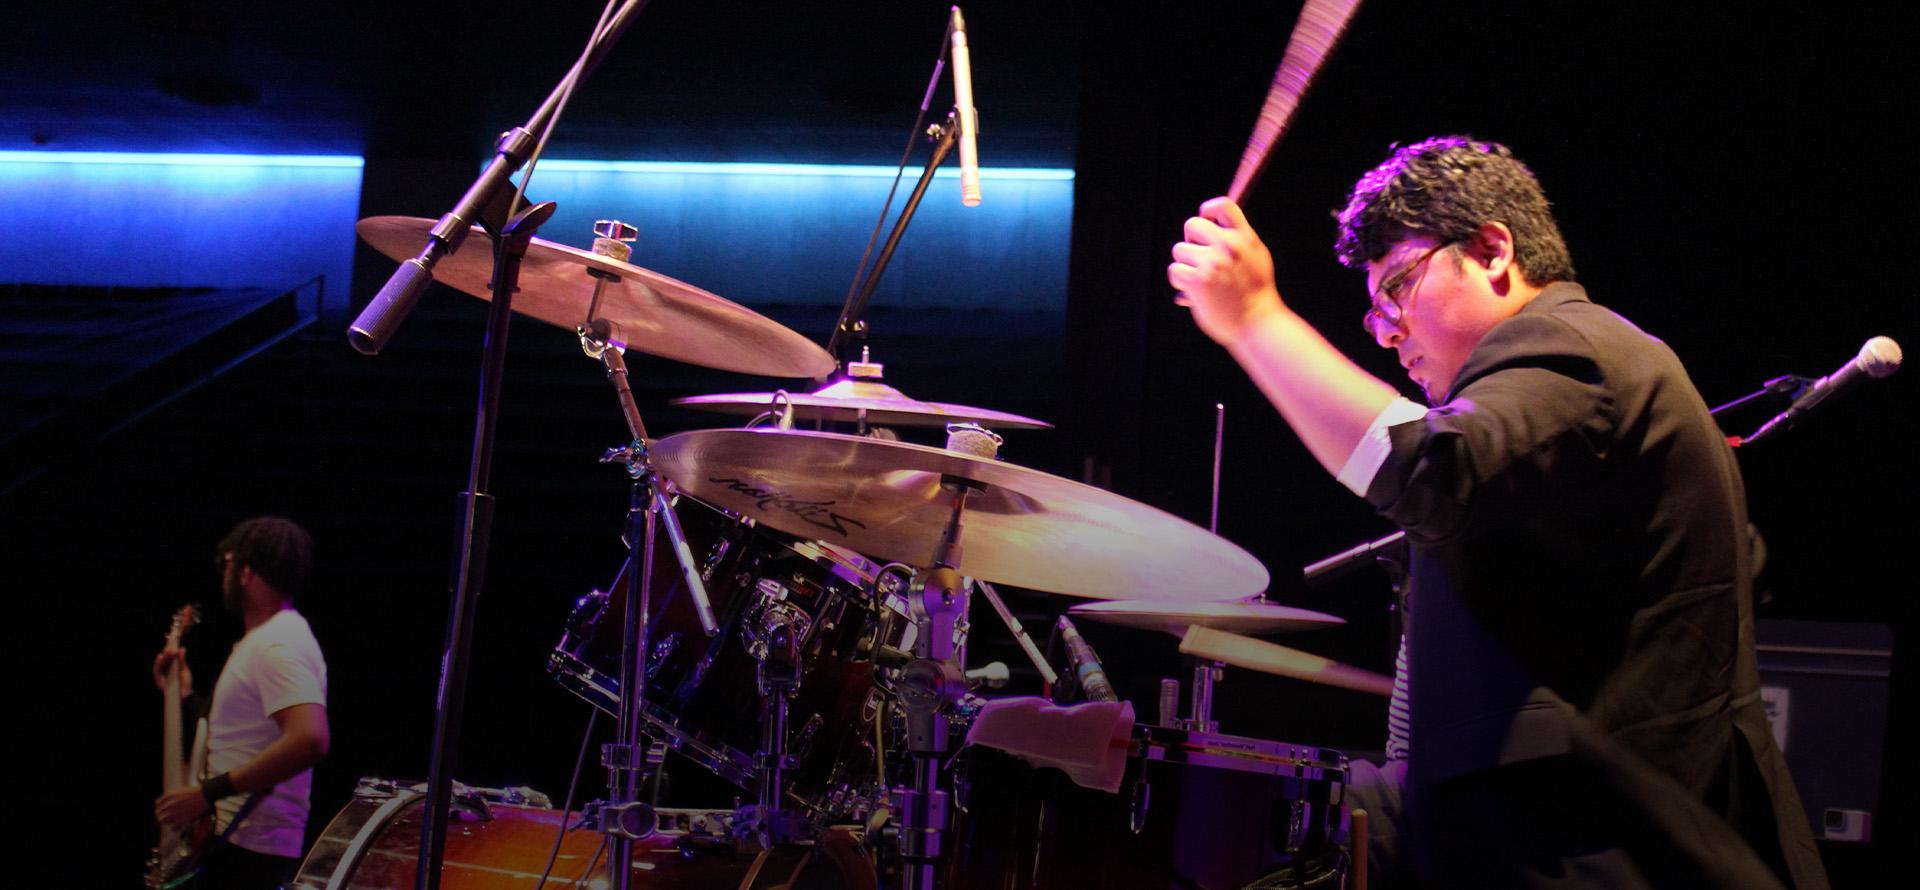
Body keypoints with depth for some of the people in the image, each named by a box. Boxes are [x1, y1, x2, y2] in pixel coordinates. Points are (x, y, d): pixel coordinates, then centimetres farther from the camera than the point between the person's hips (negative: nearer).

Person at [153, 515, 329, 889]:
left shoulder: (278, 644, -16)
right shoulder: (266, 639, 17)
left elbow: (309, 740, -32)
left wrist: (208, 793, -27)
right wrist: (184, 697, 15)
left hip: (249, 854, -10)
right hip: (236, 843, 10)